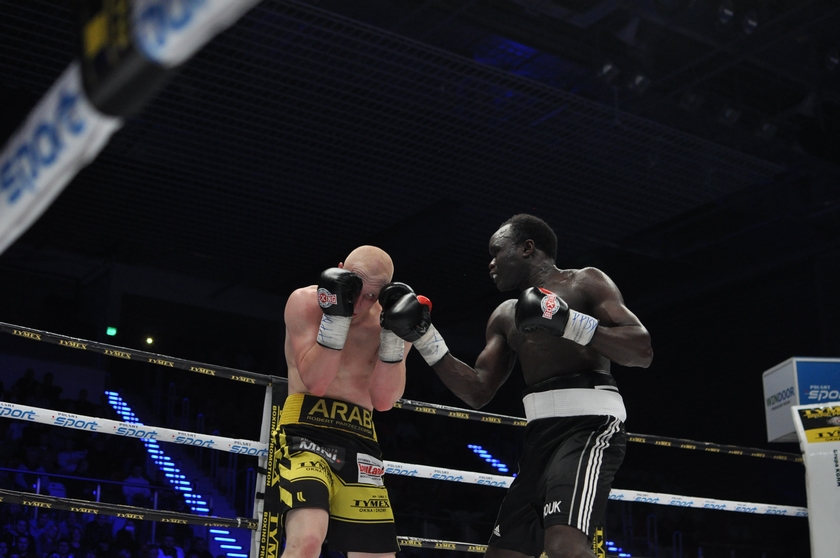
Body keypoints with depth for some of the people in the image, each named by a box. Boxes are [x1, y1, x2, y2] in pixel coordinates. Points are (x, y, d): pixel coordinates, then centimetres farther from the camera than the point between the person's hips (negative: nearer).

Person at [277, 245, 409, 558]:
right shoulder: (306, 301, -3)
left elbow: (383, 400, 0)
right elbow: (315, 382, -11)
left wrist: (394, 333, -9)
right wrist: (337, 314, -18)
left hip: (360, 439, 5)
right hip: (308, 429, -5)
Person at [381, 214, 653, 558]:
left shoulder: (586, 283, 4)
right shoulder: (505, 316, 23)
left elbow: (643, 351, -7)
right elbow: (478, 392, 18)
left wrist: (569, 322, -18)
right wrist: (425, 338, 11)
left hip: (588, 423, -8)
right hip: (541, 435, 8)